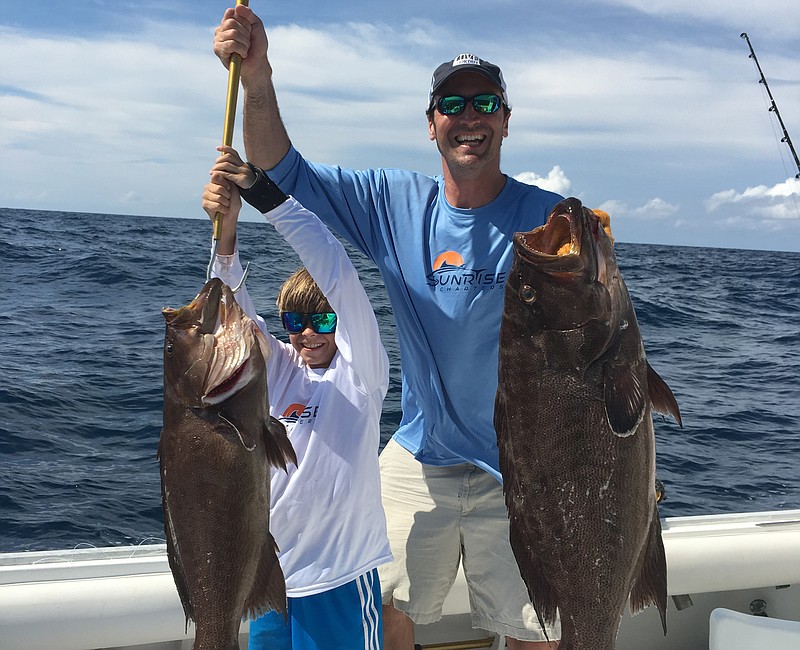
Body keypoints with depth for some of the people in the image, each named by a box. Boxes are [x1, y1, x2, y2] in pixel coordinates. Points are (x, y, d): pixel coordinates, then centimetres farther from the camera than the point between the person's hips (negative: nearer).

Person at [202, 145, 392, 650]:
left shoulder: (361, 371, -6)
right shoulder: (276, 367, 6)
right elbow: (233, 308, -9)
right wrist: (226, 231, -28)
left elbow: (338, 275, -18)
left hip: (340, 575, -5)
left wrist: (265, 192, -23)